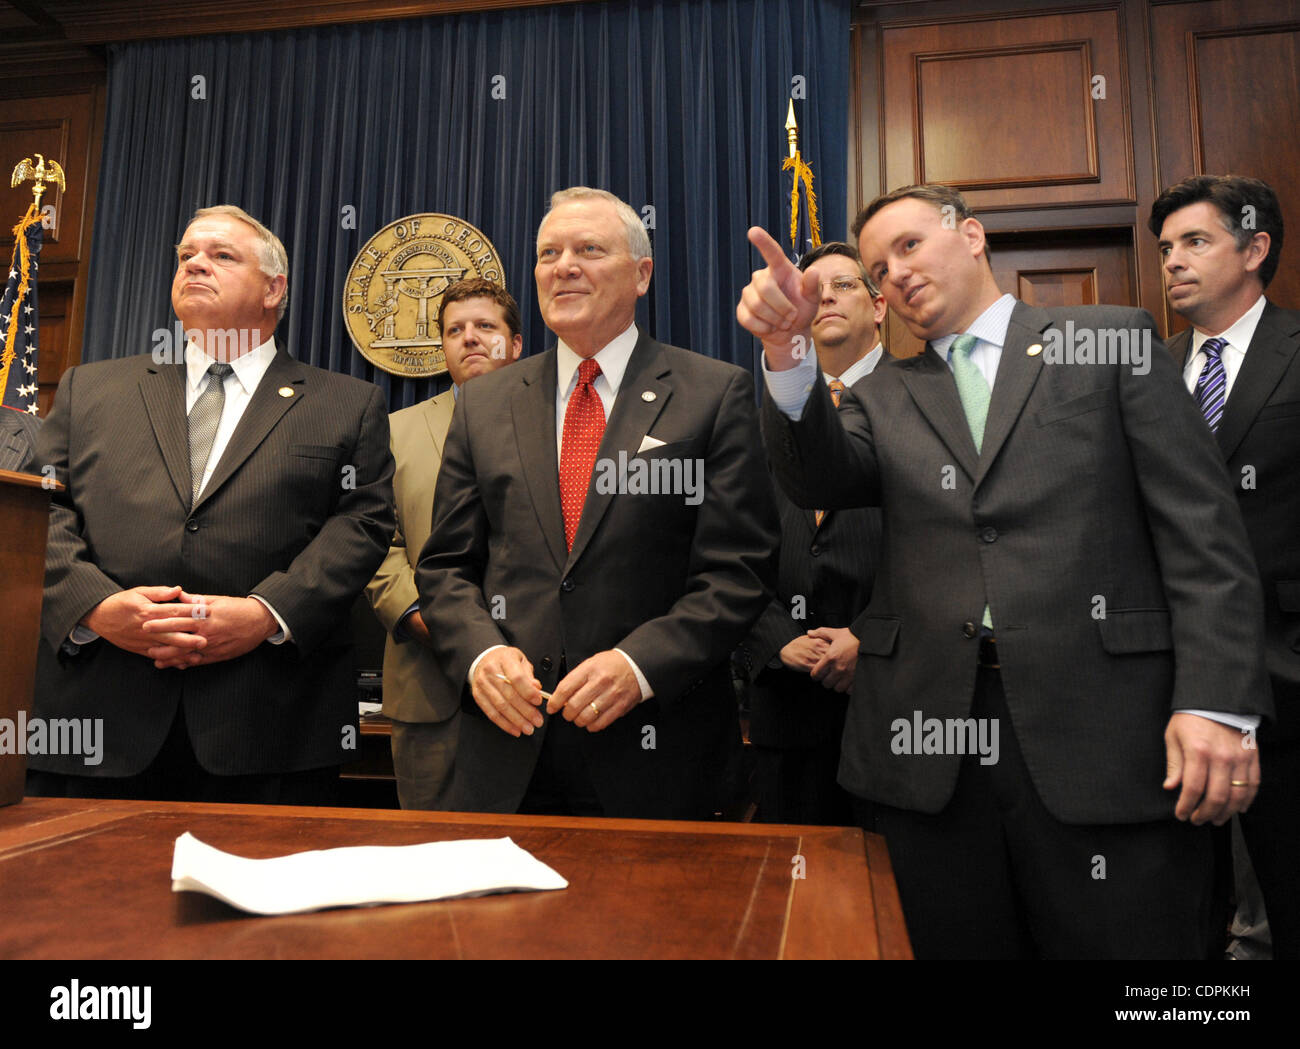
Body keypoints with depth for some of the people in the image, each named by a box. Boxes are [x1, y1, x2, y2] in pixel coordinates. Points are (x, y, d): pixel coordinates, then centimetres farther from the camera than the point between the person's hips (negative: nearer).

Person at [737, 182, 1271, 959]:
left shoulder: (1114, 342, 8)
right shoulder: (883, 398, 15)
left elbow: (1202, 529, 1)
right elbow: (820, 481, -5)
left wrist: (1218, 701, -9)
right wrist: (789, 351, -20)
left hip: (1101, 728, -2)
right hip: (932, 732, 3)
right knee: (959, 943, 12)